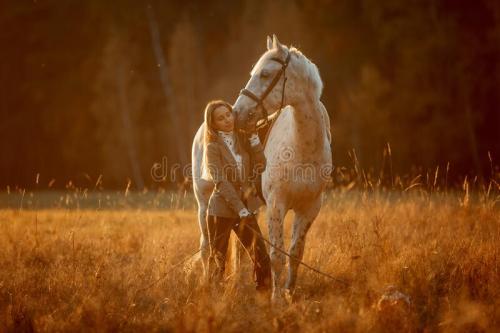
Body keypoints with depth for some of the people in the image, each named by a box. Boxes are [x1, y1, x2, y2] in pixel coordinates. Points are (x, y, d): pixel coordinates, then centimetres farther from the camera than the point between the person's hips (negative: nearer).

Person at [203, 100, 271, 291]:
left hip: (246, 208, 5)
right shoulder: (213, 147, -9)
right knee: (218, 260, 2)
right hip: (222, 210, -5)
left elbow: (260, 166, -1)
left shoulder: (242, 141, 8)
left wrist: (254, 141, -10)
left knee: (261, 256, 1)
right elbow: (221, 182, -16)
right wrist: (240, 209, -22)